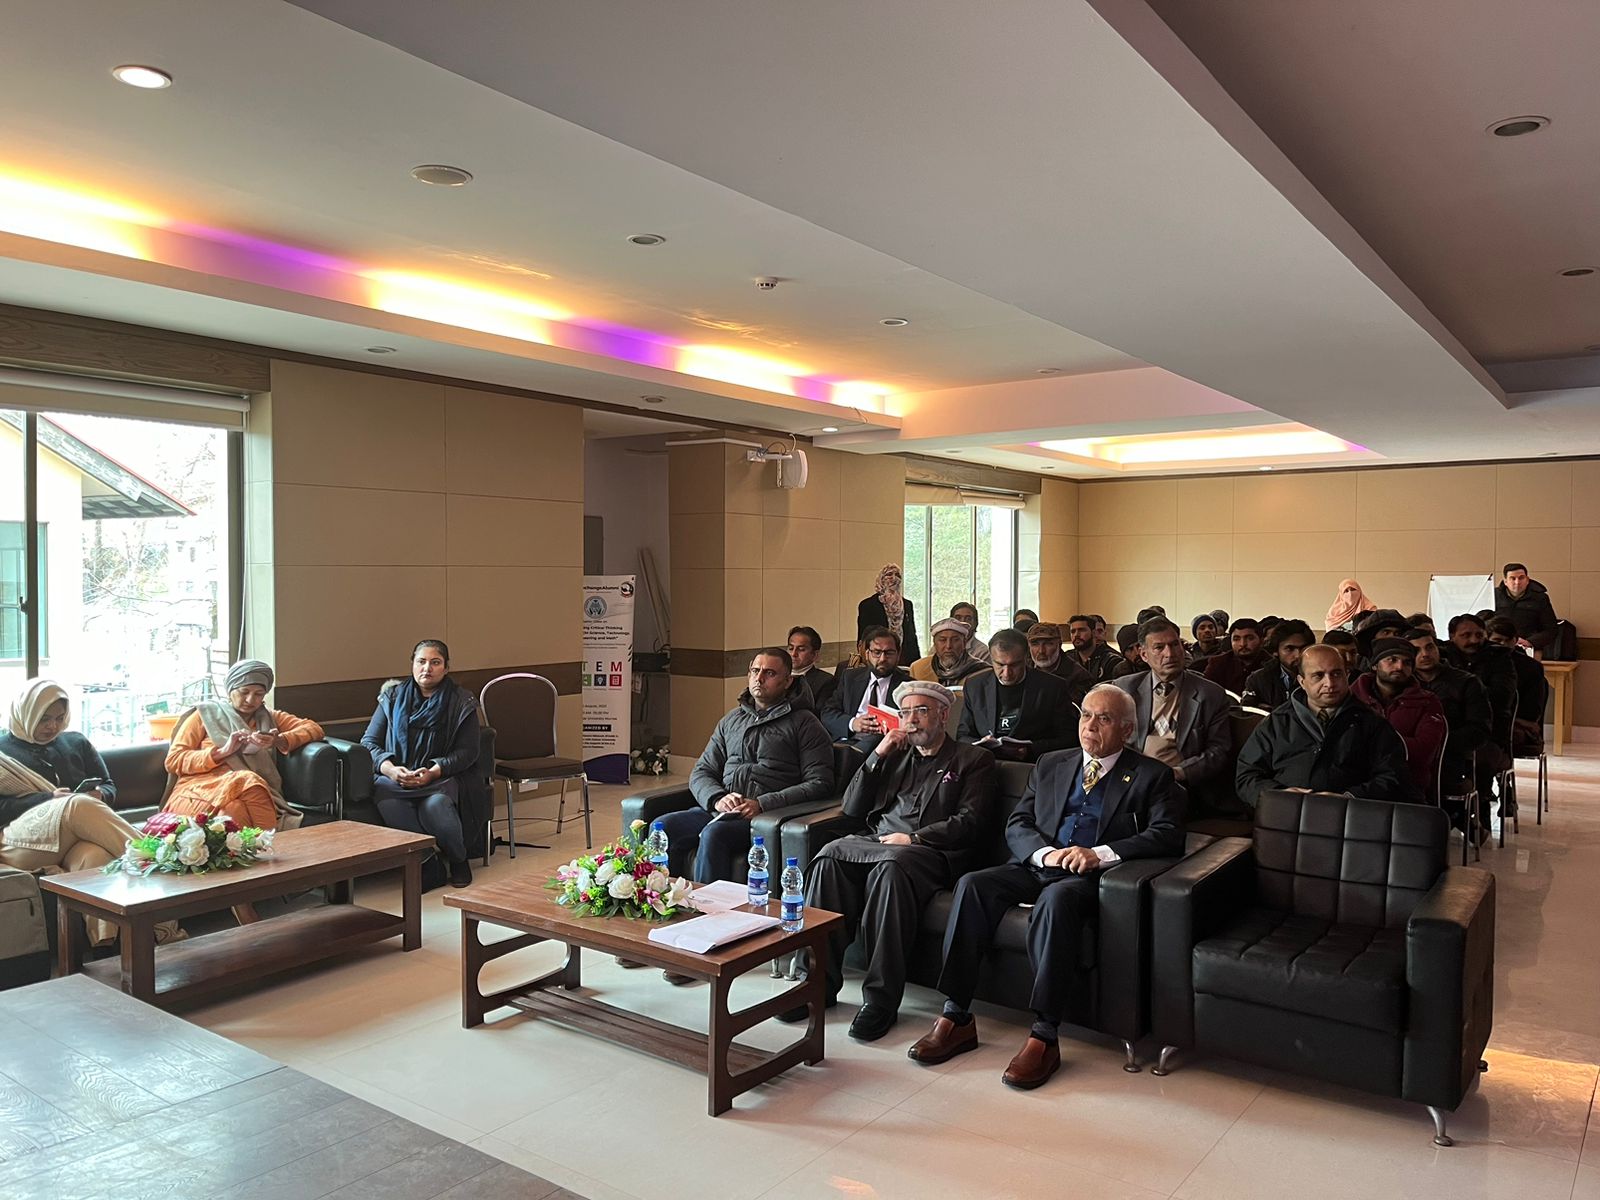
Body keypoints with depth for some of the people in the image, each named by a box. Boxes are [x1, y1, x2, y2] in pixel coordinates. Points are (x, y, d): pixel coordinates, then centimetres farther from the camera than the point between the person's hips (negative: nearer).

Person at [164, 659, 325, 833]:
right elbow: (173, 761, 10)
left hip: (258, 795, 2)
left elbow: (314, 729, 16)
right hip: (202, 790, -2)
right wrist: (223, 751, -5)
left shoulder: (269, 718, 26)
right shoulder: (206, 713, 18)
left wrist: (278, 741, -3)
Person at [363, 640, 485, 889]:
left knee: (435, 804, -37)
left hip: (441, 776, -1)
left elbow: (467, 751, 1)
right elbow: (369, 741, 10)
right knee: (388, 803, -36)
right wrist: (389, 768, -11)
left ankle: (458, 860, -8)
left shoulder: (462, 703, 7)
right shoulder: (393, 696, 13)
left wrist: (433, 772, -17)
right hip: (394, 777, 1)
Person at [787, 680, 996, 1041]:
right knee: (829, 857, -27)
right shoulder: (895, 754, 27)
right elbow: (852, 809, 20)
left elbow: (971, 823, -2)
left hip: (928, 851, -5)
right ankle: (820, 981, -23)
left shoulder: (972, 761, 12)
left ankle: (880, 998, -33)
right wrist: (877, 756, 9)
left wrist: (913, 838, -12)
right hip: (873, 841, 5)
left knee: (891, 867, -38)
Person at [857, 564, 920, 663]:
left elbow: (912, 636, 17)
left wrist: (917, 662, 11)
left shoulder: (907, 605, 14)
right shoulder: (867, 605, 0)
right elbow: (863, 638, -1)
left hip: (905, 659, 4)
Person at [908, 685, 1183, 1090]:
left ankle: (1044, 1036, -35)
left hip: (1092, 876, -4)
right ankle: (956, 1017, -21)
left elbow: (1168, 834, -8)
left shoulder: (1151, 776, 8)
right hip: (1037, 866, 5)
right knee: (972, 884, -23)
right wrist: (1045, 853, -10)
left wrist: (1100, 854, -20)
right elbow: (1016, 825, 13)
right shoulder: (1051, 765, 20)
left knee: (1056, 899, -38)